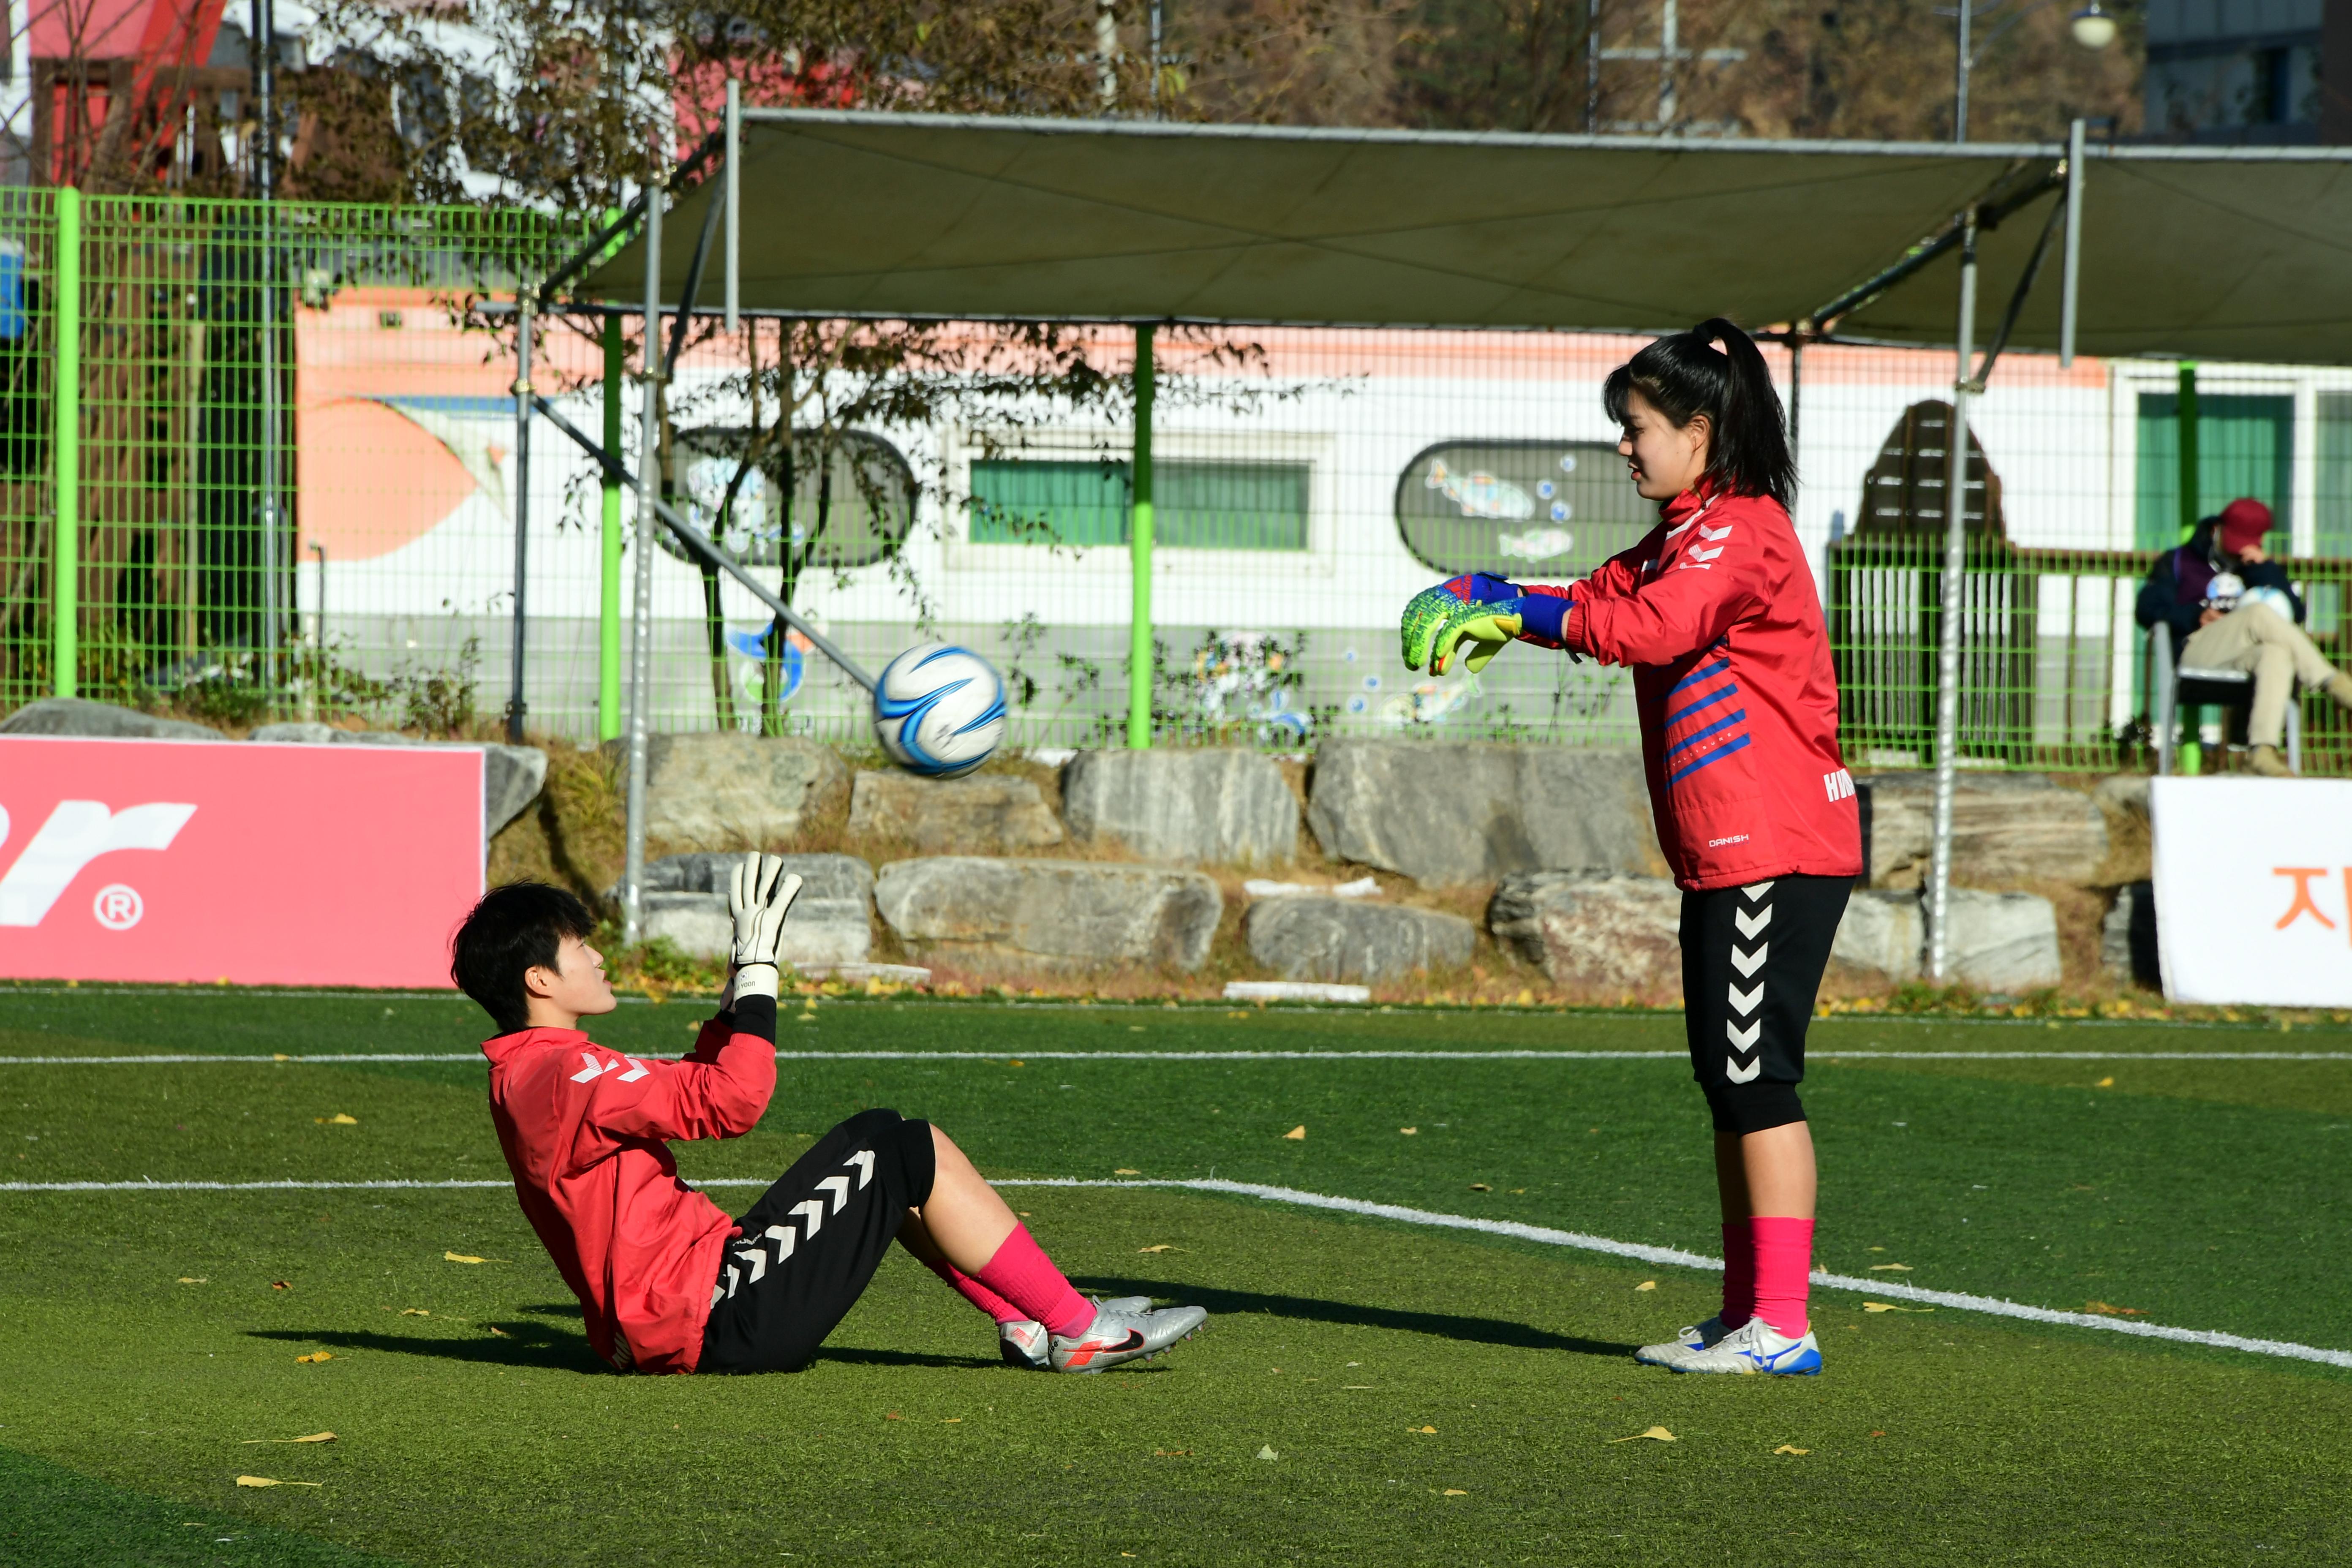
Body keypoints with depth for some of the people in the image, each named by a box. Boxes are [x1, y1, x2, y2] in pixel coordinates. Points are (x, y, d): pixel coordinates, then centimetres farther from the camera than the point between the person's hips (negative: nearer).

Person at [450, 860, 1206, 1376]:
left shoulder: (527, 1081, 16)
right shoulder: (567, 1078, -18)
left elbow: (694, 1086, 29)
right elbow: (735, 1100, -25)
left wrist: (742, 976, 21)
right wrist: (757, 968, -14)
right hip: (721, 1322, -11)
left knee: (883, 1147, 21)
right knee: (913, 1152, -5)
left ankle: (1025, 1322, 18)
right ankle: (1075, 1329, 3)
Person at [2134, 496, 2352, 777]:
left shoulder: (2256, 569, 30)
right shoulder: (2178, 562, 23)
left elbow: (2295, 614, 12)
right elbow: (2149, 610, 7)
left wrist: (2266, 567, 3)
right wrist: (2196, 617, -8)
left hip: (2243, 659, 3)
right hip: (2194, 653, -3)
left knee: (2278, 652, -37)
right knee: (2261, 614, -31)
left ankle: (2262, 749, -54)